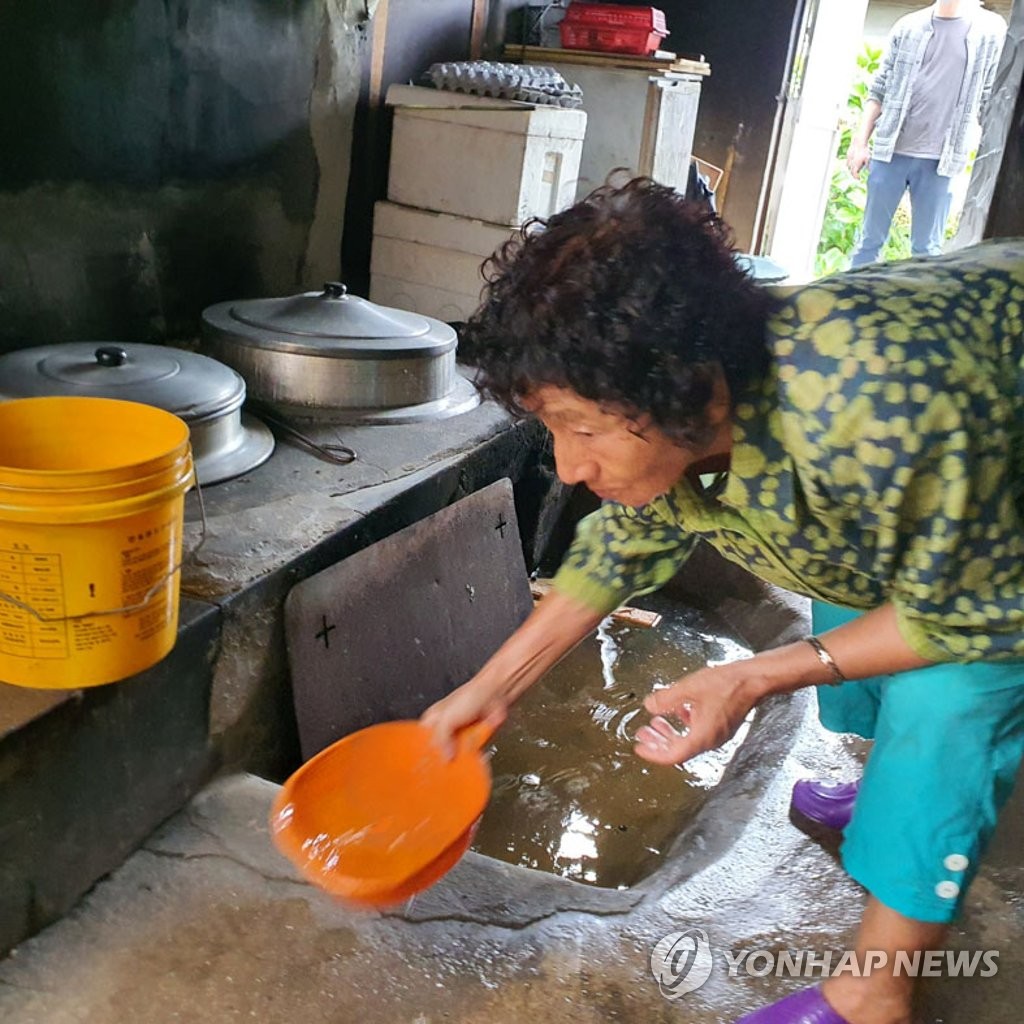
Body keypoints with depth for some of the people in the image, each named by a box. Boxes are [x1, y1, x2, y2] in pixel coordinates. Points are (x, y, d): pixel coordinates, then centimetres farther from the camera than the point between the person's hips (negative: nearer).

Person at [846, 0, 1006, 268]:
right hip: (890, 151, 1)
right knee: (870, 239, 6)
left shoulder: (992, 31, 3)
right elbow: (880, 89, 9)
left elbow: (990, 102, 3)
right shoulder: (908, 26, 6)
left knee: (927, 249, 3)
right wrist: (860, 141, 3)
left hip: (939, 160, -1)